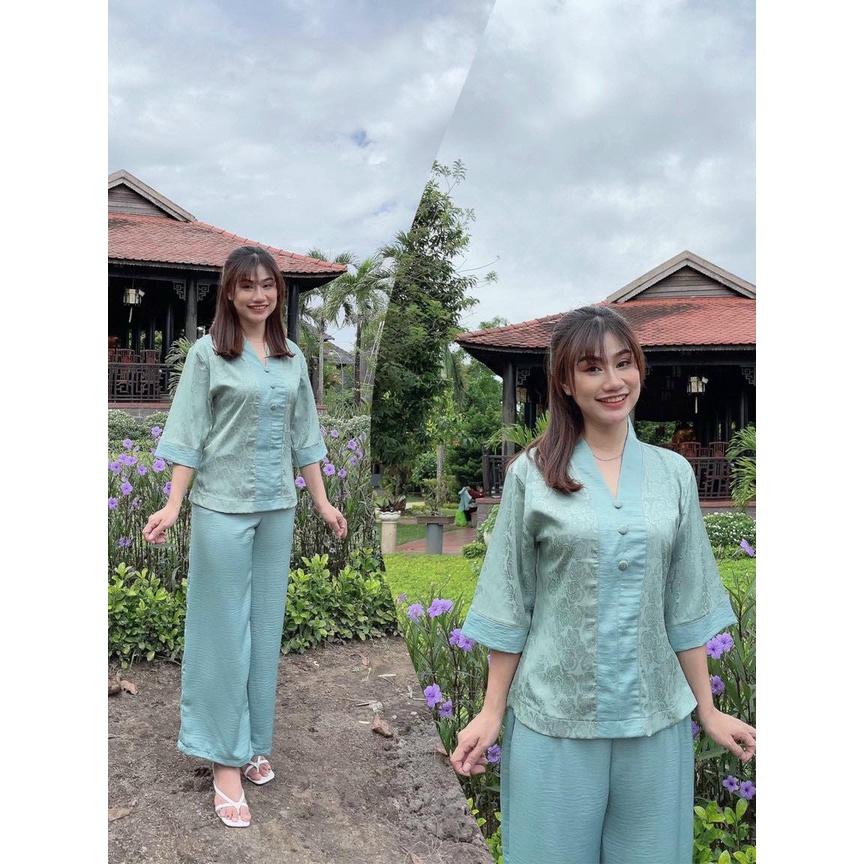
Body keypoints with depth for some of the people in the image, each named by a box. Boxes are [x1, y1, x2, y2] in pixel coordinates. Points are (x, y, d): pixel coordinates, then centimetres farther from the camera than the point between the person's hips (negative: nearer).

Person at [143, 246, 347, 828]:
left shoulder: (293, 358, 8)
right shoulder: (208, 354, -3)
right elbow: (190, 436, -5)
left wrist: (323, 502, 13)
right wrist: (173, 506, -11)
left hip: (278, 508, 4)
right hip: (223, 508, -4)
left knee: (266, 627, 11)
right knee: (225, 630, 2)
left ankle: (254, 745, 26)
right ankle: (226, 761, 13)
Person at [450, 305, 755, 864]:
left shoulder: (674, 474, 2)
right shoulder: (532, 475, -4)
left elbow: (686, 606, 6)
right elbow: (511, 607, -2)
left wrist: (709, 712, 7)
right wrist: (491, 713, -1)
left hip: (655, 718, 2)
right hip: (554, 717, -2)